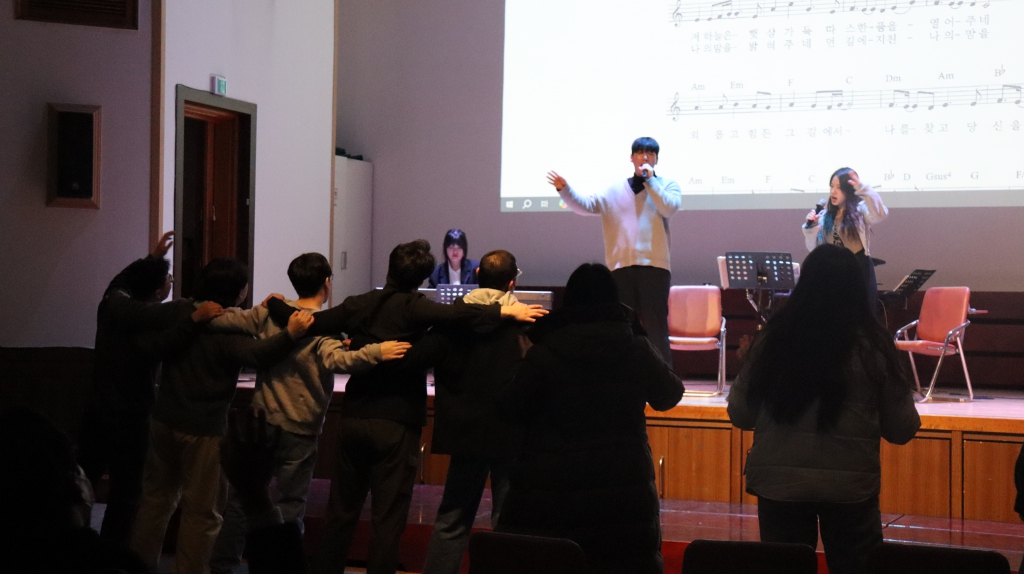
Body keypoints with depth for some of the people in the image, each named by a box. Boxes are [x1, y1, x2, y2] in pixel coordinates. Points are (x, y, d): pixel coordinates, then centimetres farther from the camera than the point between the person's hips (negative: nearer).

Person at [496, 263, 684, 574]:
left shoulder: (544, 352, -8)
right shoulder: (637, 349, -3)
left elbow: (514, 411, 1)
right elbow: (669, 396, 13)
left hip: (549, 490, -1)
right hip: (623, 491, 1)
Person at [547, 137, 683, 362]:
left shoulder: (667, 185, 10)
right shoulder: (615, 189, 14)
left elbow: (669, 208, -9)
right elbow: (586, 205, 3)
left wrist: (650, 180, -9)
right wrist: (565, 190, -13)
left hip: (654, 265, -3)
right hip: (621, 266, 3)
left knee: (656, 327, -4)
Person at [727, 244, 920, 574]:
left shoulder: (772, 339, -5)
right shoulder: (873, 346, -7)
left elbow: (741, 416, 3)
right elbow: (901, 430, 0)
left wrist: (745, 367, 19)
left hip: (779, 482, 1)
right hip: (850, 485, -1)